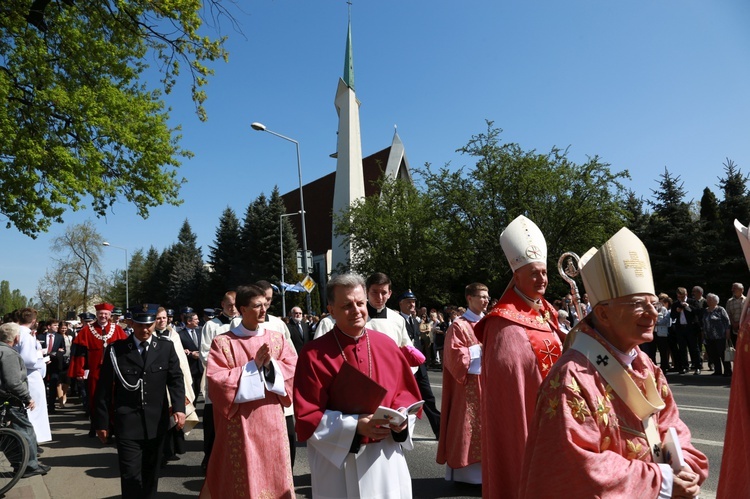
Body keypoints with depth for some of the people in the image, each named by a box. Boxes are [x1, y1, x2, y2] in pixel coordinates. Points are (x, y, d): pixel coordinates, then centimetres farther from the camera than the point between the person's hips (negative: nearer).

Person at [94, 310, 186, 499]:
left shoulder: (166, 347, 3)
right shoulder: (116, 349, -2)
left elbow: (175, 379, 1)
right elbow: (104, 388, 1)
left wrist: (179, 407, -13)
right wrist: (101, 421, 1)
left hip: (157, 422, 2)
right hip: (128, 423, -2)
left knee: (151, 472, 15)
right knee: (130, 475, -2)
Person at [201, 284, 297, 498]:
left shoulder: (277, 339, 5)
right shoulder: (223, 342, -5)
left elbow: (293, 370, 0)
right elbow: (216, 379, -13)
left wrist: (271, 364, -17)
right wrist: (253, 365, -16)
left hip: (272, 422, 3)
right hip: (240, 424, -3)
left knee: (274, 475, 12)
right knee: (243, 479, 7)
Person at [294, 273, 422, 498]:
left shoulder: (386, 345, 0)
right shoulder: (314, 354, -12)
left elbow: (407, 393, 8)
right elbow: (307, 416, -11)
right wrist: (355, 426, -21)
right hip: (338, 463, -3)